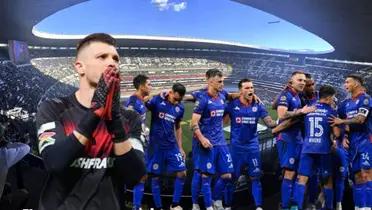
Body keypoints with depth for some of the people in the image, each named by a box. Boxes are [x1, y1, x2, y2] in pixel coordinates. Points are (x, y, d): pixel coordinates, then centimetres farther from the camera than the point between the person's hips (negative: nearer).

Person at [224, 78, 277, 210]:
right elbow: (223, 121, -2)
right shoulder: (232, 105, -6)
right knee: (232, 177, 7)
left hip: (252, 146, 2)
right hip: (236, 146, -2)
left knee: (255, 177, 2)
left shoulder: (258, 106, 0)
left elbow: (269, 122, -3)